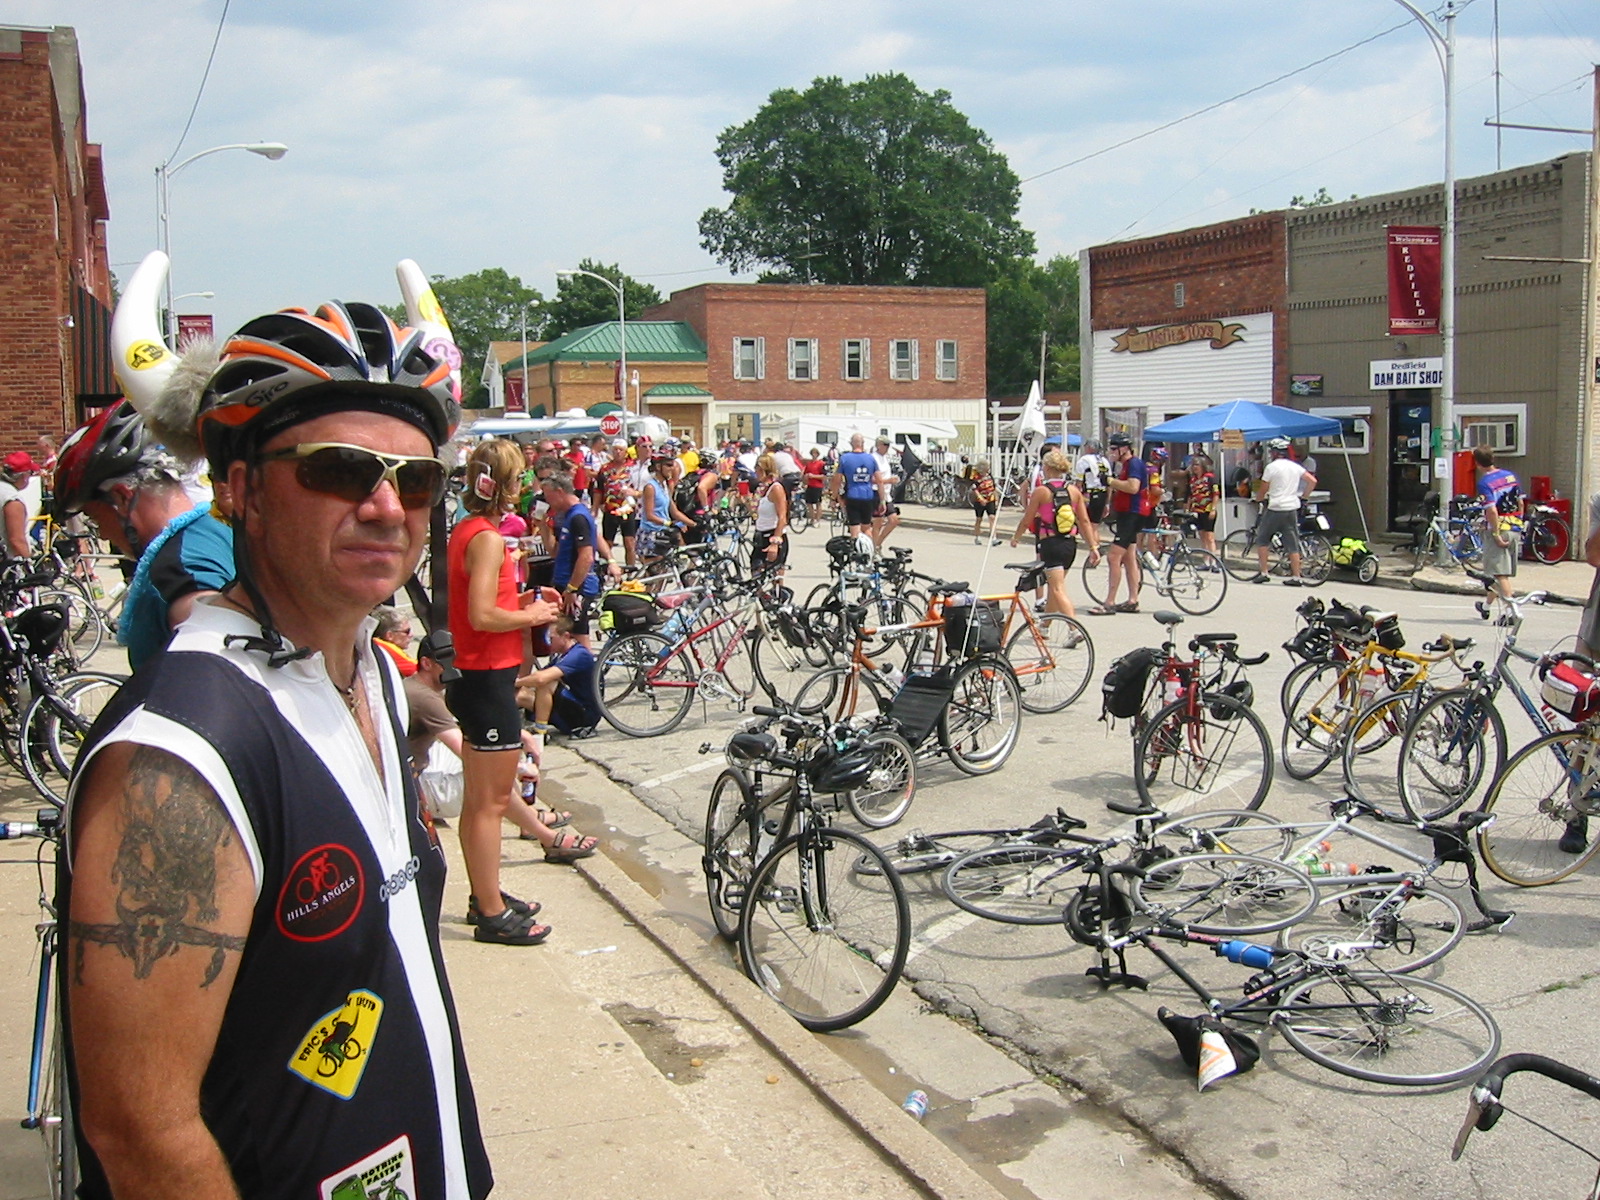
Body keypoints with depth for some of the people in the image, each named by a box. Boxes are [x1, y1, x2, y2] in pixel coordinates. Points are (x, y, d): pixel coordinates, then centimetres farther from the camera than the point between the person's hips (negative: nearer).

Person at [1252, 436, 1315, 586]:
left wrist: (1258, 498, 17)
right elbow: (1313, 481, 7)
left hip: (1275, 508, -5)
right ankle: (1296, 577, 5)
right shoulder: (1295, 466, 9)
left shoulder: (1271, 467, -7)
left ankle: (1263, 572, 6)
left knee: (1262, 540, 9)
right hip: (1292, 508, 5)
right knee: (1293, 544, 6)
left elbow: (1262, 491, -3)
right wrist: (1302, 495, 17)